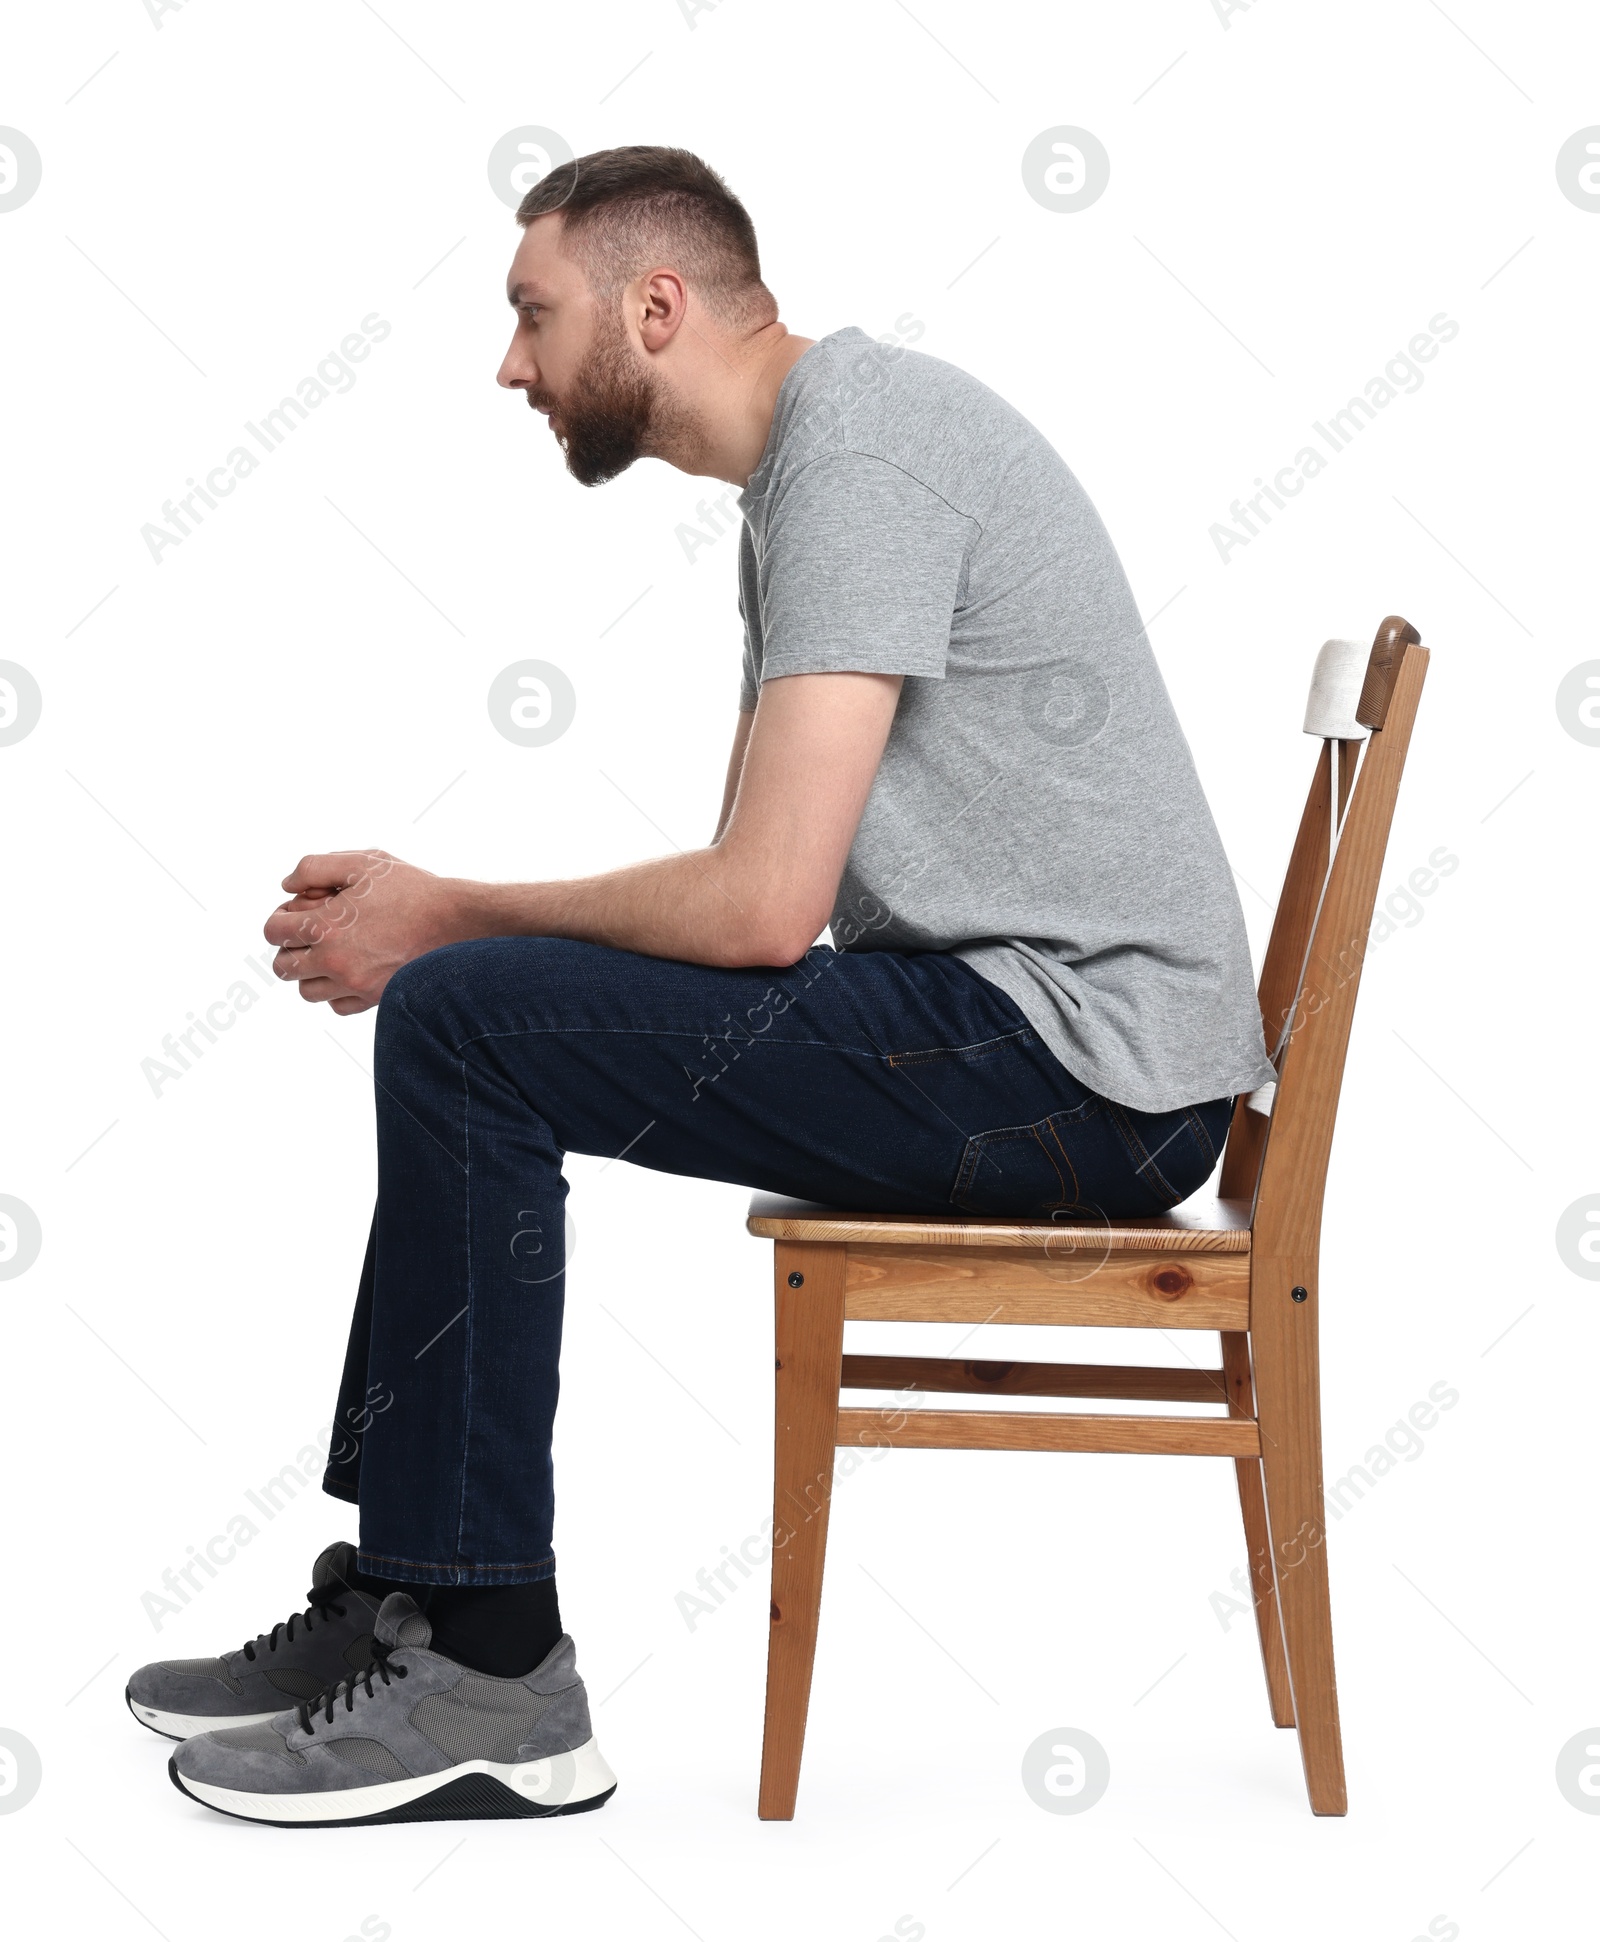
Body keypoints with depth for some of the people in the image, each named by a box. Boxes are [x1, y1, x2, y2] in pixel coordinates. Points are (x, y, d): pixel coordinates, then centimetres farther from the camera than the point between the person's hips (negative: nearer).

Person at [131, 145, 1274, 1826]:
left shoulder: (857, 457, -16)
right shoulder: (815, 450, 17)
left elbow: (761, 905, -22)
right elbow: (759, 878, 17)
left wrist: (447, 917, -7)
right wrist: (432, 917, 7)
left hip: (1069, 1063, -10)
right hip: (1005, 1016, 10)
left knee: (461, 1024, -16)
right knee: (463, 1026, 13)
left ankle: (491, 1682, -9)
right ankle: (397, 1599, 15)